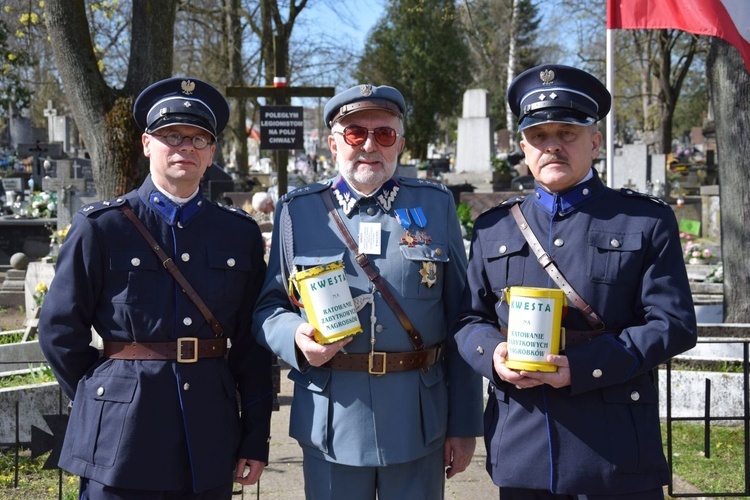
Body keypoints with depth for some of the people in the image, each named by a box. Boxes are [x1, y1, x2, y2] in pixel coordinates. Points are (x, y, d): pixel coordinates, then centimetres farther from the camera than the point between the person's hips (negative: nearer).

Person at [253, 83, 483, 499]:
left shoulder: (436, 206, 4)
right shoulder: (296, 211, 3)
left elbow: (460, 322, 4)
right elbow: (268, 307, 7)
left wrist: (464, 423, 3)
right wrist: (296, 337, -16)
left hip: (418, 423, 1)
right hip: (331, 422, 0)